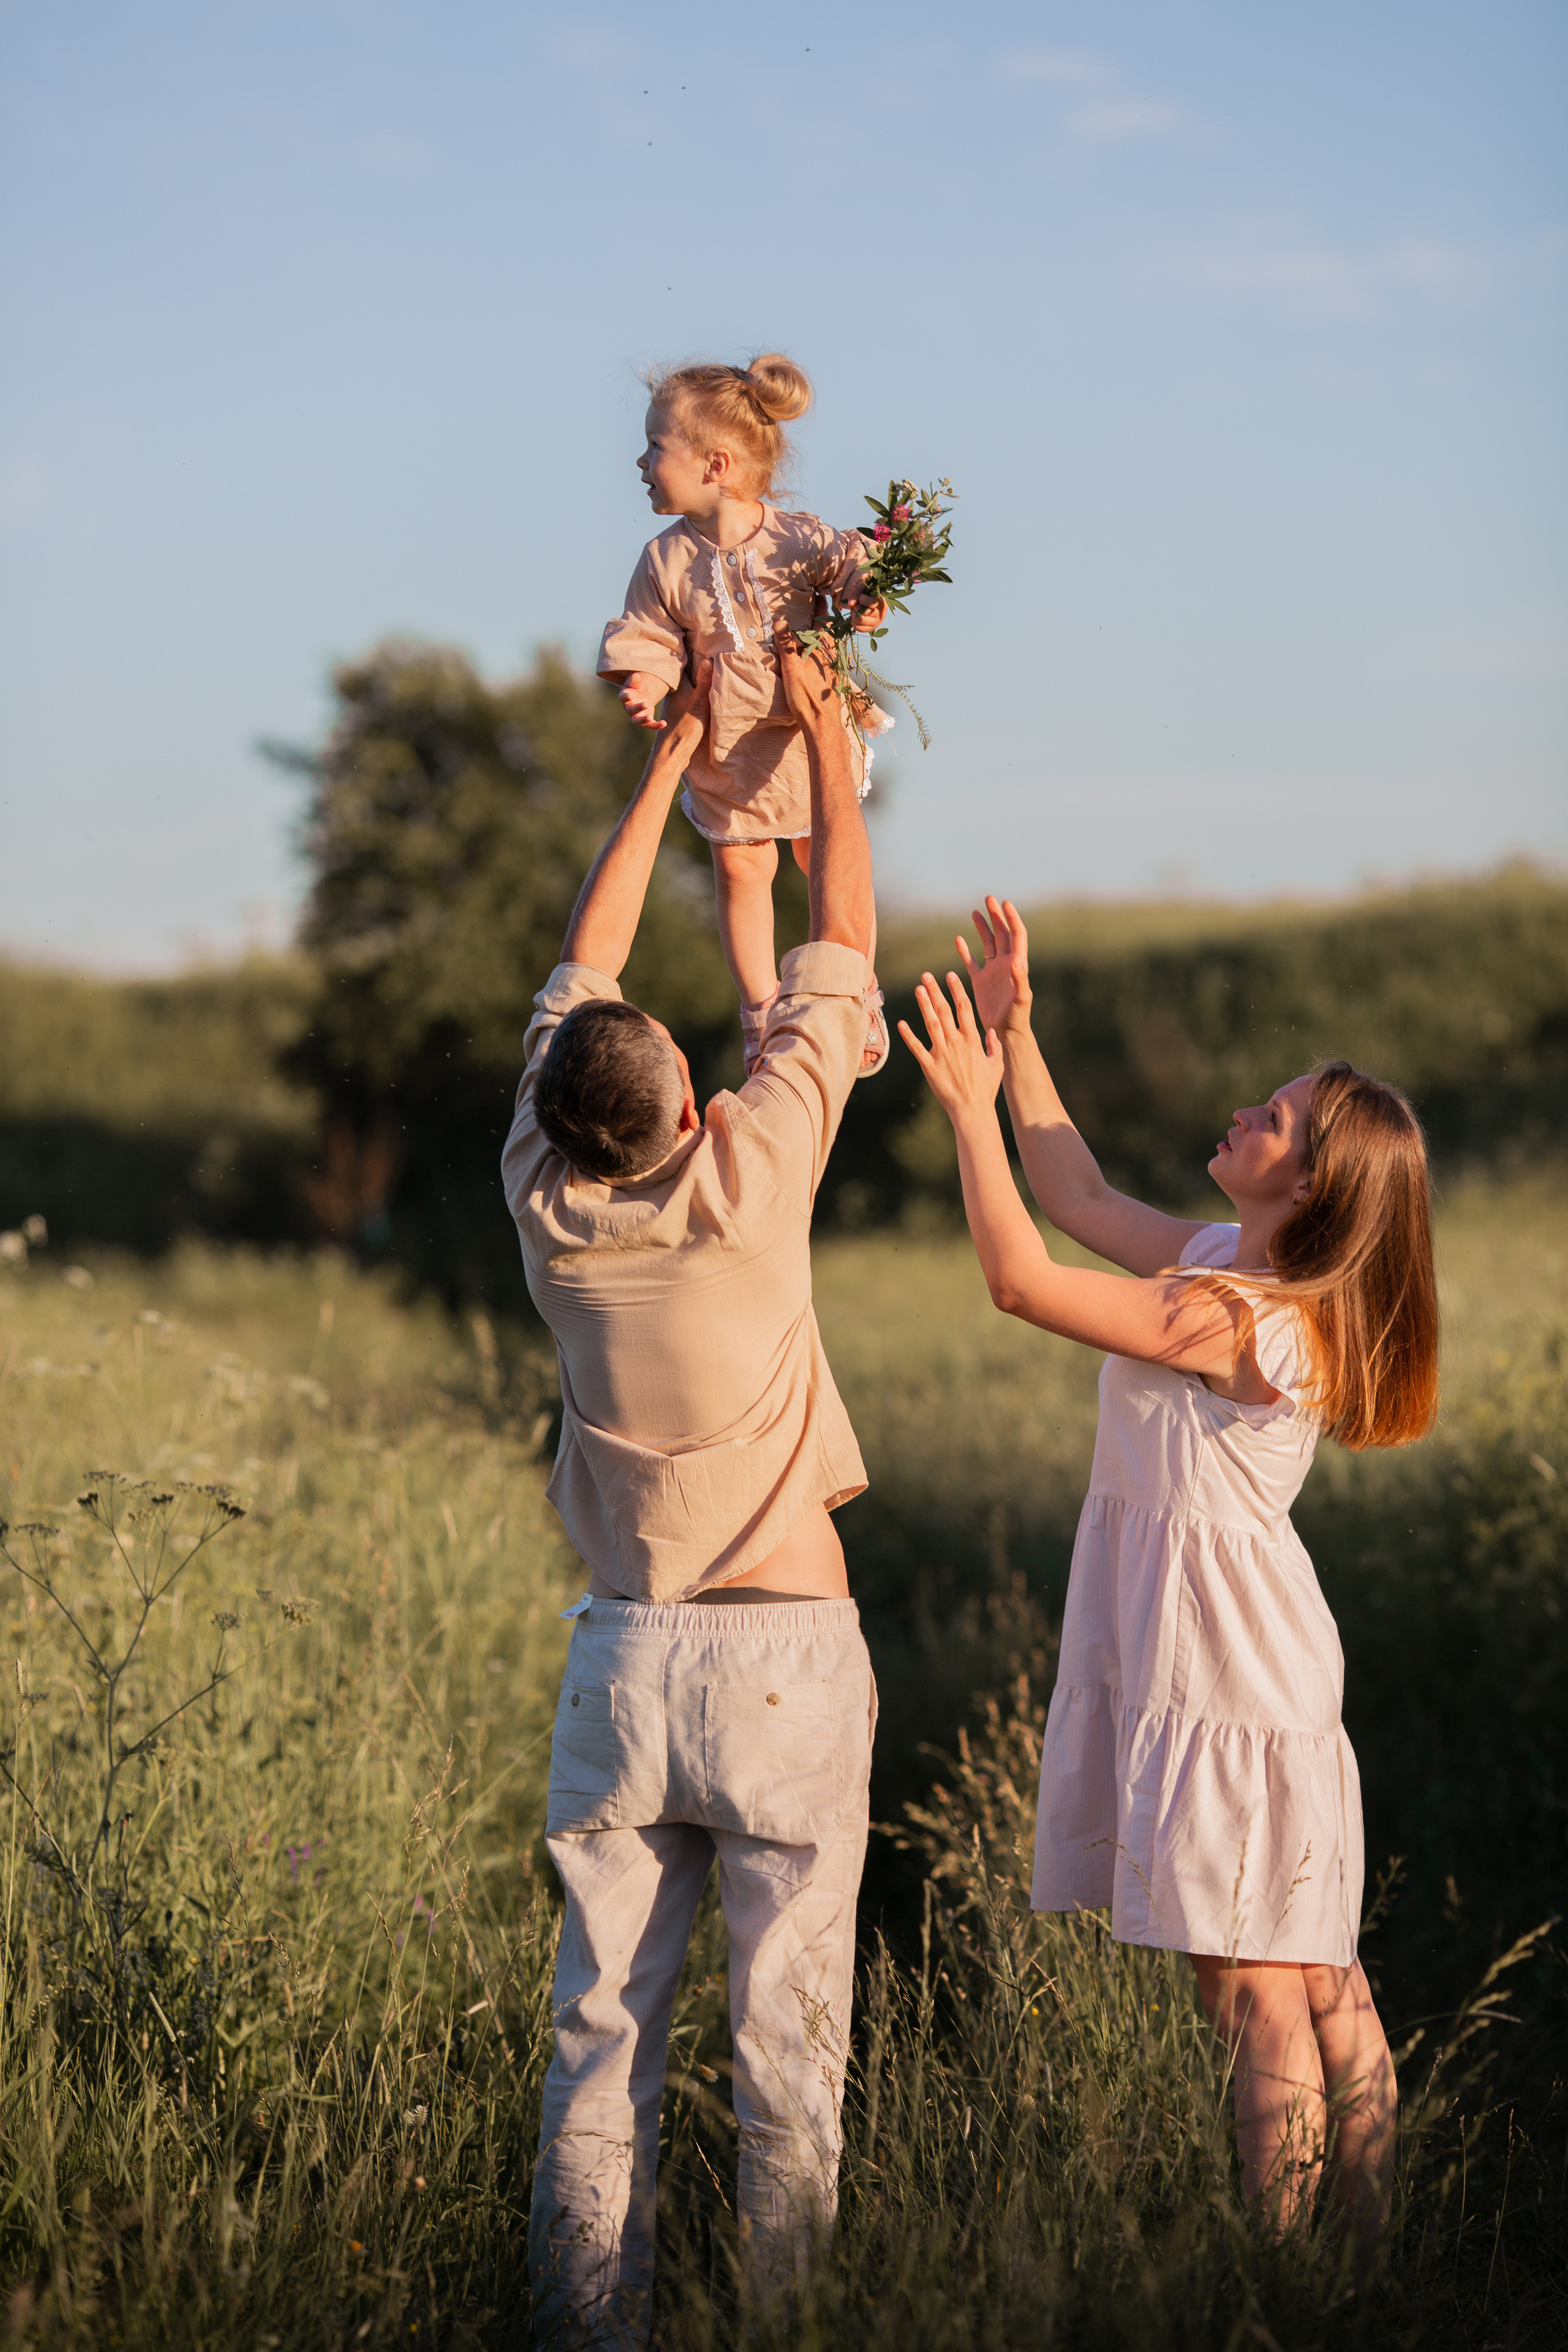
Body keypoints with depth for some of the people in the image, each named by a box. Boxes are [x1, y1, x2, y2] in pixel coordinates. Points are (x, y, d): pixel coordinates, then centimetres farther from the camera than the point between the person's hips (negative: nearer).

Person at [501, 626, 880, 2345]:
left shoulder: (547, 1203, -3)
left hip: (620, 1653, 4)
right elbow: (840, 947, -1)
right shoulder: (747, 1177, -13)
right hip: (781, 1654, -3)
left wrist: (672, 759, 19)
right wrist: (824, 734, 10)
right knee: (786, 2033, 2)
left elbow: (580, 972, 12)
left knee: (601, 2025, 7)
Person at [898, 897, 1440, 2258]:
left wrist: (973, 1107, -15)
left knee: (1254, 1991, -3)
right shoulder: (1224, 1261, 6)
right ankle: (1376, 2255, 21)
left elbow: (1022, 1281, -23)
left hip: (1225, 1680, -10)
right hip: (1224, 1659, 10)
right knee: (1318, 1976, 13)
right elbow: (1084, 1199, 19)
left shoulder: (1241, 1319, -23)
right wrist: (1016, 1034, 15)